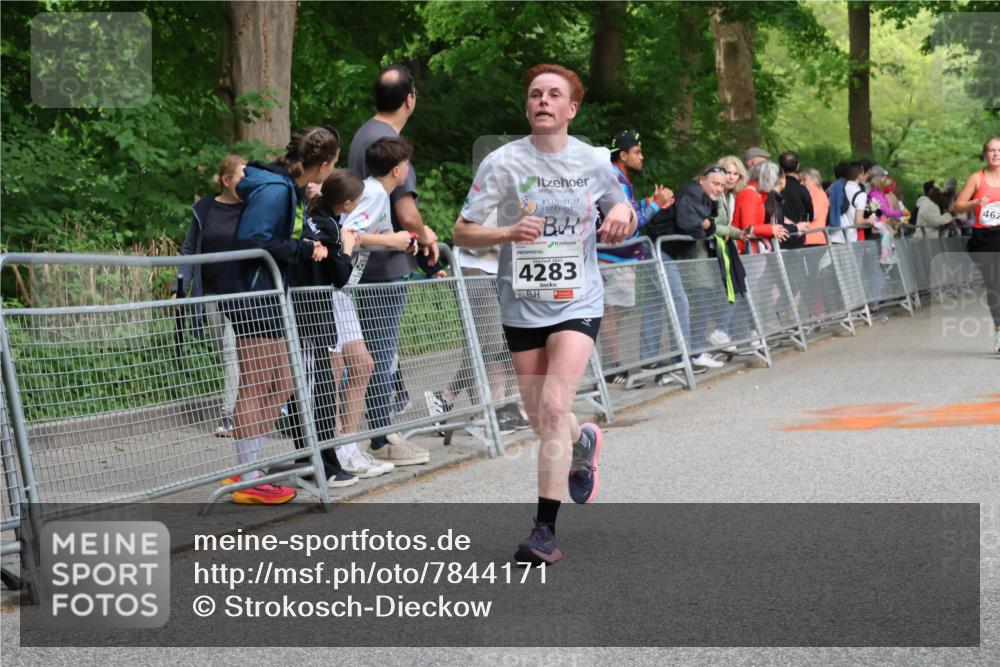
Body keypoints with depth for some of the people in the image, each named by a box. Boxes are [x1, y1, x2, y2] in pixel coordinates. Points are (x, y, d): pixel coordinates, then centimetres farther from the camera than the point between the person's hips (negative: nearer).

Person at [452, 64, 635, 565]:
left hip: (578, 302, -1)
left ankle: (545, 528, -13)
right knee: (541, 422, 9)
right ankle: (584, 442, 46)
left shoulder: (593, 162, 1)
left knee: (554, 407, -18)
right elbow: (462, 232, -4)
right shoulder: (503, 162, -5)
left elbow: (624, 215, 18)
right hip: (522, 307, 1)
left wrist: (622, 216, -7)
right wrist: (507, 233, -23)